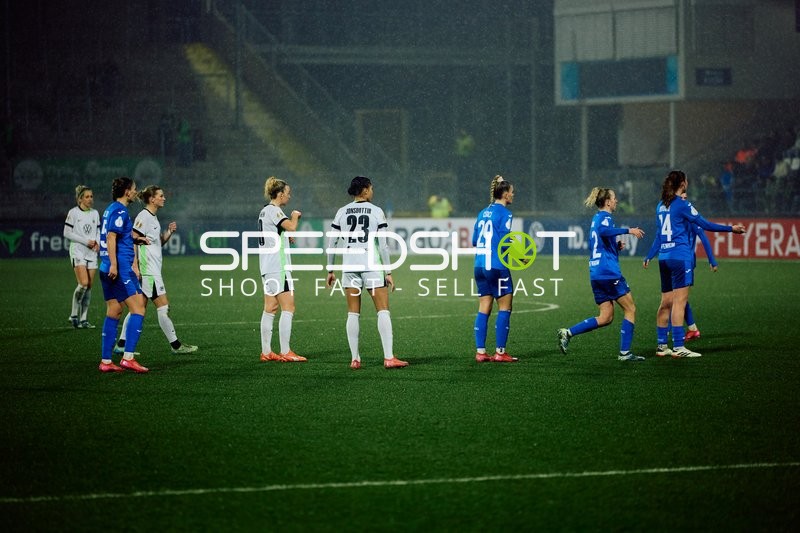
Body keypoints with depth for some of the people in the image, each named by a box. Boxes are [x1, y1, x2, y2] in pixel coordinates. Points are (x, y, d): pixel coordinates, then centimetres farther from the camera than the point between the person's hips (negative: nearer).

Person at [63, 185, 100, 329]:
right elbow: (67, 233, -7)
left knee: (89, 286, 2)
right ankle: (74, 315, -5)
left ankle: (83, 319, 7)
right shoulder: (73, 213, -5)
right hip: (77, 251, -6)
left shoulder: (95, 213, 12)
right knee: (83, 283, -19)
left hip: (92, 252, 6)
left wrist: (97, 242, -2)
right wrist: (85, 241, -13)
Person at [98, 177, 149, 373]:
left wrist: (134, 239, 30)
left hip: (109, 269, 10)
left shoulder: (111, 209, 18)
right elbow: (111, 237, -19)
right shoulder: (120, 211, -10)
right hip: (121, 268, -10)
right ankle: (128, 357, -17)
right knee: (138, 309, -9)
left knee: (113, 312, 10)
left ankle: (106, 361, 8)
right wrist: (113, 264, -23)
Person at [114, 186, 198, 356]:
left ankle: (122, 344, 10)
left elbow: (159, 242, 24)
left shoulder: (153, 217, 16)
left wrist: (169, 232, 6)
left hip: (153, 270, 10)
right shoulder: (143, 216, -12)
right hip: (147, 270, -10)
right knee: (163, 306, -6)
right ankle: (175, 345, -2)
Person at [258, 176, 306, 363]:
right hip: (278, 266, -10)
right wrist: (295, 216, -5)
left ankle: (266, 351, 10)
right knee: (288, 307, -10)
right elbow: (291, 226, -24)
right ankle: (285, 352, -13)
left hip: (268, 267, 10)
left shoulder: (265, 211, 18)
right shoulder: (273, 210, -12)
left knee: (271, 308, 9)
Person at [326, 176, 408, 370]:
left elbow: (331, 244, 7)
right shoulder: (376, 212, -2)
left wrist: (330, 270, 16)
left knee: (353, 313, 7)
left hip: (349, 266, 3)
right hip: (372, 264, -3)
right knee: (383, 311, 0)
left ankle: (355, 359, 4)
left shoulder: (342, 212, 6)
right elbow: (383, 245, -5)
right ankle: (389, 357, -8)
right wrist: (388, 272, -2)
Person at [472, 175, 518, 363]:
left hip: (480, 266, 7)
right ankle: (500, 352, -2)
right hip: (497, 267, -7)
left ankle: (480, 351, 5)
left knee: (484, 309, 8)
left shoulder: (483, 213, 13)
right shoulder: (504, 213, -9)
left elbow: (475, 241, 15)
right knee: (504, 308, 0)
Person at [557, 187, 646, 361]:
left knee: (605, 318, 10)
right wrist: (628, 231, -29)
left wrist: (616, 246, 16)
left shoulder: (596, 218, 20)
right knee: (630, 309, 1)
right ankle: (624, 352, -1)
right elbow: (603, 231, -32)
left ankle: (568, 333, 0)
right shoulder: (605, 217, -8)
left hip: (596, 273, 9)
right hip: (609, 272, -9)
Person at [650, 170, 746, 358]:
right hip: (681, 256, -8)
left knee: (666, 302, 11)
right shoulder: (682, 205, -10)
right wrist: (731, 229, -3)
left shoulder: (661, 206, 13)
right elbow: (705, 224, -10)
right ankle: (678, 347, -12)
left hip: (664, 257, 8)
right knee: (679, 301, -9)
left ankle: (661, 346, 12)